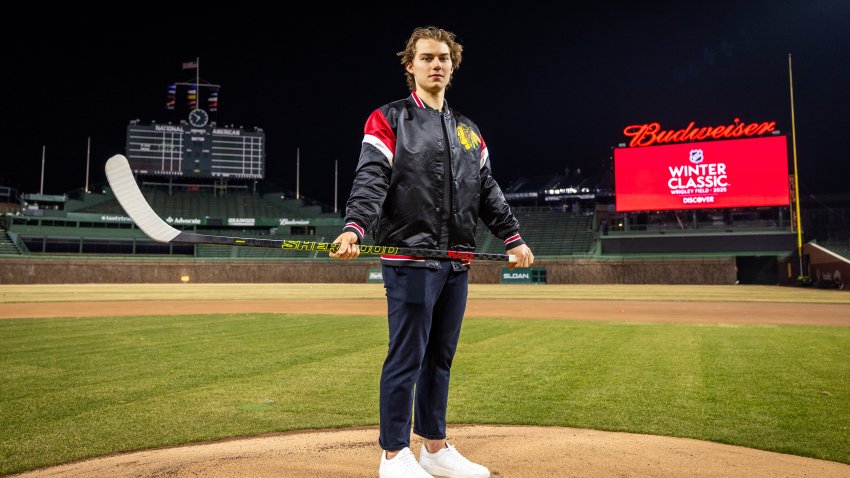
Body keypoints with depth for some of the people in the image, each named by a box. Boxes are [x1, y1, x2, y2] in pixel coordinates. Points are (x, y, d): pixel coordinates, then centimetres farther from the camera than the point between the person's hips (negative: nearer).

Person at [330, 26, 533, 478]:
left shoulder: (468, 130, 20)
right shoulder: (388, 119, 2)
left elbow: (487, 190, 19)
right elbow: (370, 179, -12)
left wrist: (513, 238, 12)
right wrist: (354, 228, -29)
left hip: (456, 262, 6)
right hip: (409, 258, -6)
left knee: (441, 357, 12)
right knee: (407, 357, -3)